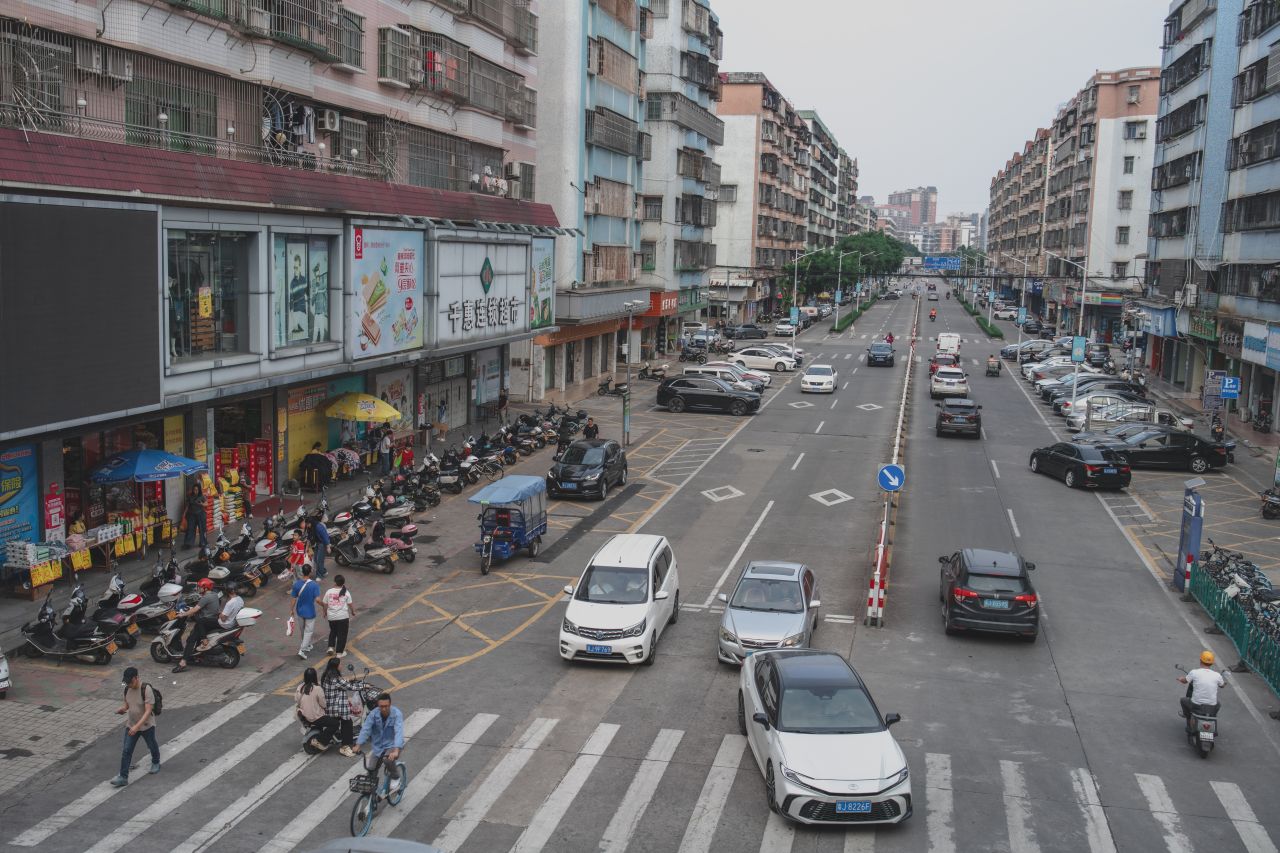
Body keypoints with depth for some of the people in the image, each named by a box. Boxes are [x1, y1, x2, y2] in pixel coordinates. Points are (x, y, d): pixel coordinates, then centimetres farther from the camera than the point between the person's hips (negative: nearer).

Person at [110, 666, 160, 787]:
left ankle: (156, 763, 46)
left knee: (152, 746, 19)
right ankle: (123, 777, 3)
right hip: (131, 725, 5)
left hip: (147, 726, -5)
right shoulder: (127, 689, -7)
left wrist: (137, 726, -37)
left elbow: (148, 711, -30)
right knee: (126, 751, -1)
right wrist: (122, 709, -14)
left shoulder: (146, 689, -27)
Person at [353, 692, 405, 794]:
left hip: (392, 745, -4)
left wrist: (396, 750, -45)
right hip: (377, 746, 4)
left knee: (388, 759, -32)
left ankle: (396, 778, -4)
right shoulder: (374, 714, -10)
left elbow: (399, 732, -32)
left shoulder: (396, 714, -20)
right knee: (369, 768, -8)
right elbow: (365, 729, -17)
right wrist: (358, 745, -31)